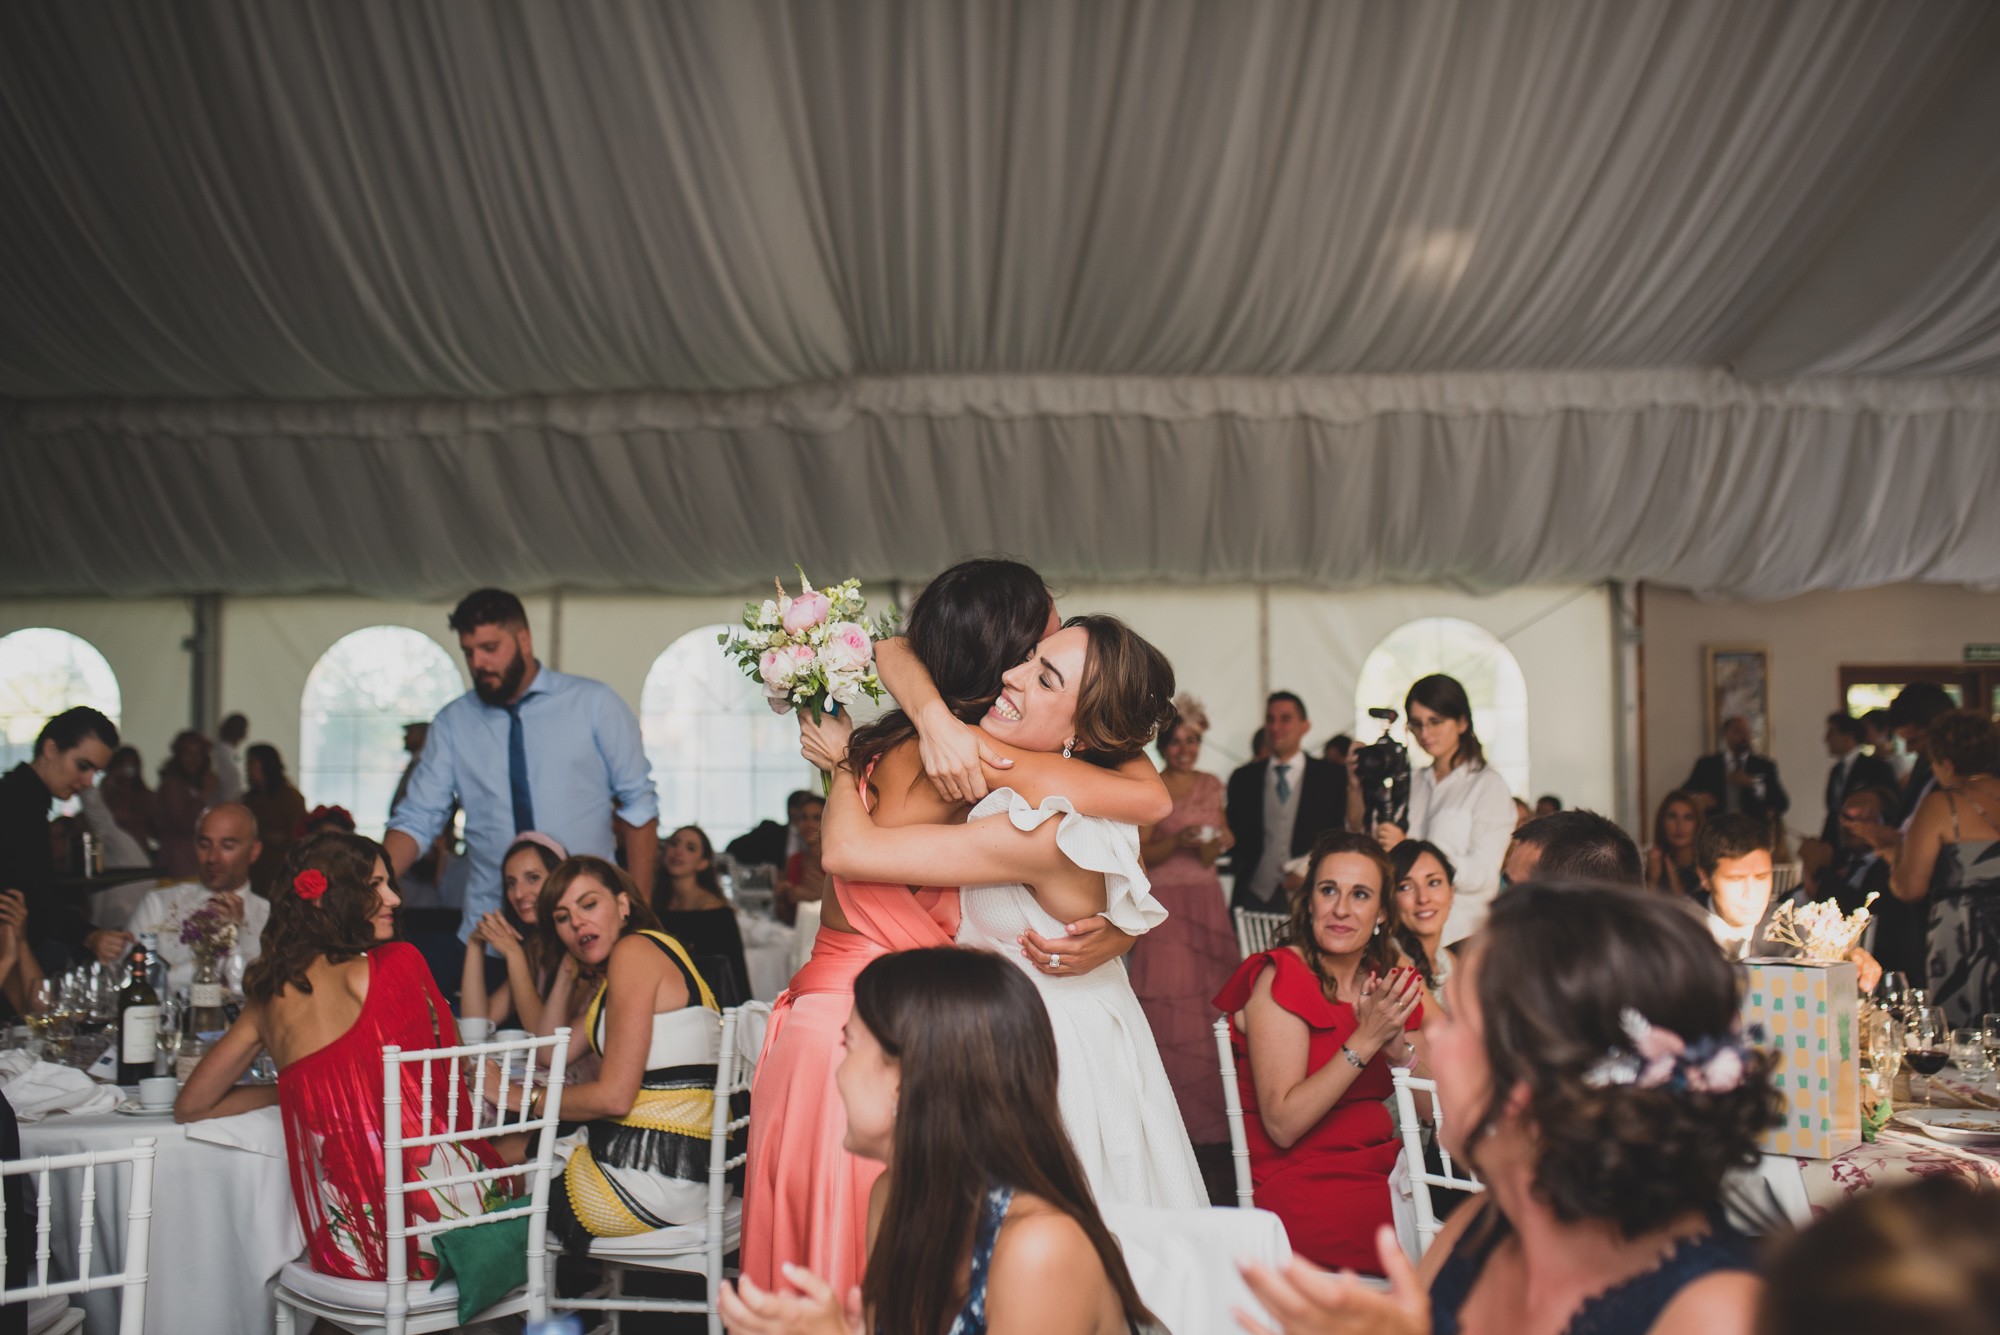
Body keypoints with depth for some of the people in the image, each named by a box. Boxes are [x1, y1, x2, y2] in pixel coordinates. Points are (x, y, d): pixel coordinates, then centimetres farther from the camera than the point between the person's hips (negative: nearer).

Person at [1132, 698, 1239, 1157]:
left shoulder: (1211, 786, 14)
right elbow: (1140, 855, -4)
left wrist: (1217, 844, 3)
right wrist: (1177, 843, -19)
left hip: (1208, 903, 4)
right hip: (1165, 907, -4)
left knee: (1214, 1003, -2)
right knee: (1172, 1010, -8)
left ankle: (1214, 1114, 5)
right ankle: (1180, 1118, -2)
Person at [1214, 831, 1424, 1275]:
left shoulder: (1388, 982, 11)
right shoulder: (1280, 979, -8)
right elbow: (1282, 1125, -16)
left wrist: (1397, 1044, -11)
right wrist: (1364, 1040, -19)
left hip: (1381, 1168, 7)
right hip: (1302, 1185, -7)